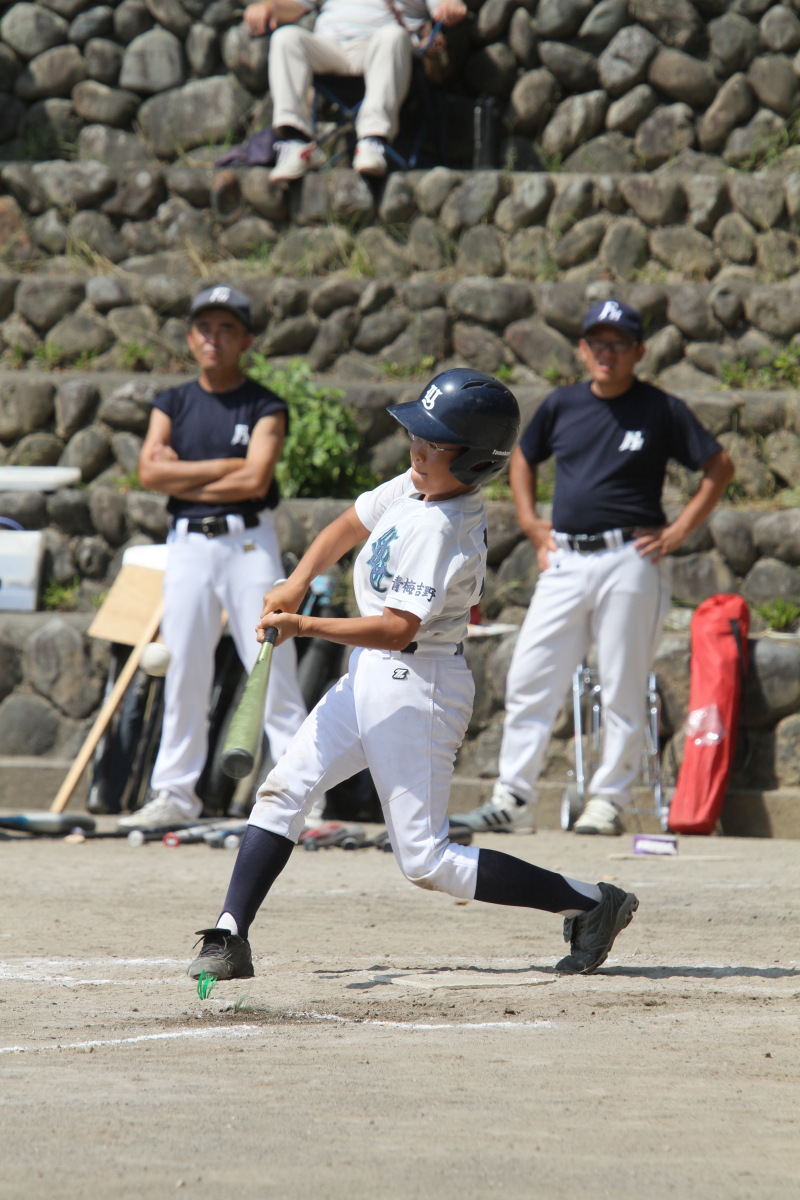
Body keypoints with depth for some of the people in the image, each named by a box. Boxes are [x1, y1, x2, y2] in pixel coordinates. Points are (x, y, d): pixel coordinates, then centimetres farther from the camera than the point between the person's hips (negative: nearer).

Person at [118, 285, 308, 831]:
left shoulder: (266, 407, 1)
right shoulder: (173, 404, 11)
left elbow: (255, 480, -12)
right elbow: (150, 471, -3)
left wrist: (184, 478, -6)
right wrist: (225, 467, -8)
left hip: (248, 543, -3)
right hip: (187, 543, 3)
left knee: (272, 667, -7)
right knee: (183, 672, 5)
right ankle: (175, 794, 11)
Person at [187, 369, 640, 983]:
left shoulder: (439, 530, -24)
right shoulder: (412, 488, 3)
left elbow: (397, 630, -29)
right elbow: (348, 527, 16)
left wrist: (304, 627, -29)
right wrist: (297, 584, 0)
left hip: (415, 688, -9)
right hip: (371, 678, 9)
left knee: (426, 860, -6)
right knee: (283, 789, 3)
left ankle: (592, 903, -1)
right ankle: (229, 942, 3)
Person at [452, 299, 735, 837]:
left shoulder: (661, 410, -1)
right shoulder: (561, 406, 10)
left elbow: (720, 467, 2)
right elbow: (523, 459, 26)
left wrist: (678, 532, -3)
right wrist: (531, 523, 14)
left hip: (628, 564, -4)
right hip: (565, 562, 4)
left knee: (623, 691, -1)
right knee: (528, 680, -1)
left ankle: (609, 801, 6)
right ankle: (512, 799, 3)